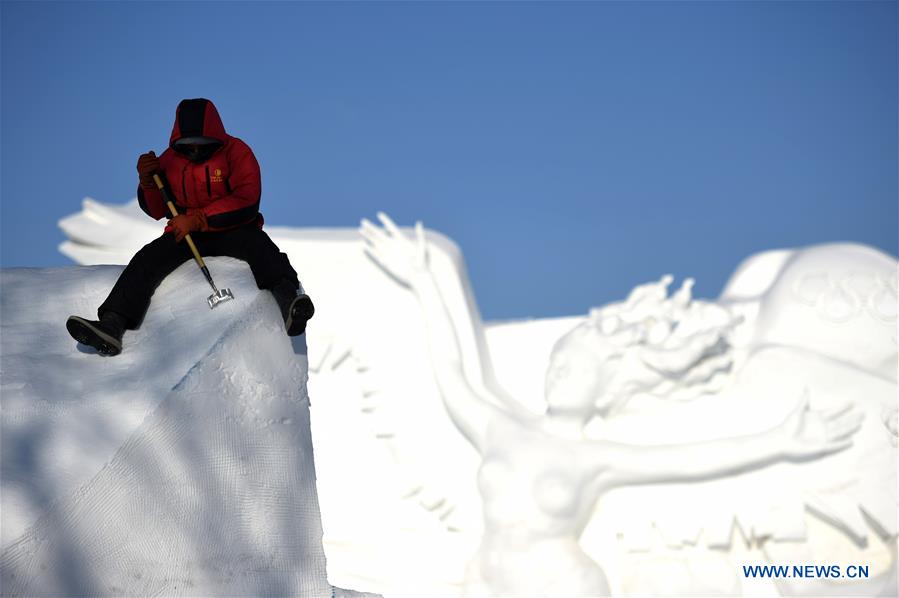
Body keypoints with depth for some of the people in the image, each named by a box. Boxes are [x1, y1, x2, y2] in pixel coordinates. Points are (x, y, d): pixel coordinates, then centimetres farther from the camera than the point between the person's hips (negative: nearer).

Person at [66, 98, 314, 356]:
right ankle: (111, 326, -36)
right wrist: (147, 180, -9)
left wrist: (196, 219, -23)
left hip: (233, 231, -4)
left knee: (258, 245, -36)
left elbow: (246, 201, -17)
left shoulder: (236, 151, -6)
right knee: (147, 259, -21)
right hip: (185, 235, 4)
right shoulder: (170, 159, 6)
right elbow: (156, 211, 13)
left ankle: (288, 301, -61)